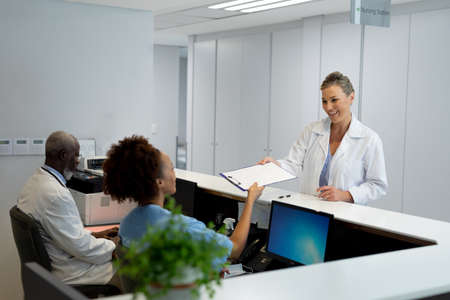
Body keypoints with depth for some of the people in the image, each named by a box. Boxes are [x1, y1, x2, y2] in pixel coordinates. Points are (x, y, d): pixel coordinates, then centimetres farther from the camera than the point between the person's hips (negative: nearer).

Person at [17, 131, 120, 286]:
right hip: (69, 273, -10)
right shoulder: (55, 194, -28)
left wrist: (92, 235, 12)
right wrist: (113, 245, -10)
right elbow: (80, 247, -25)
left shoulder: (35, 181, 4)